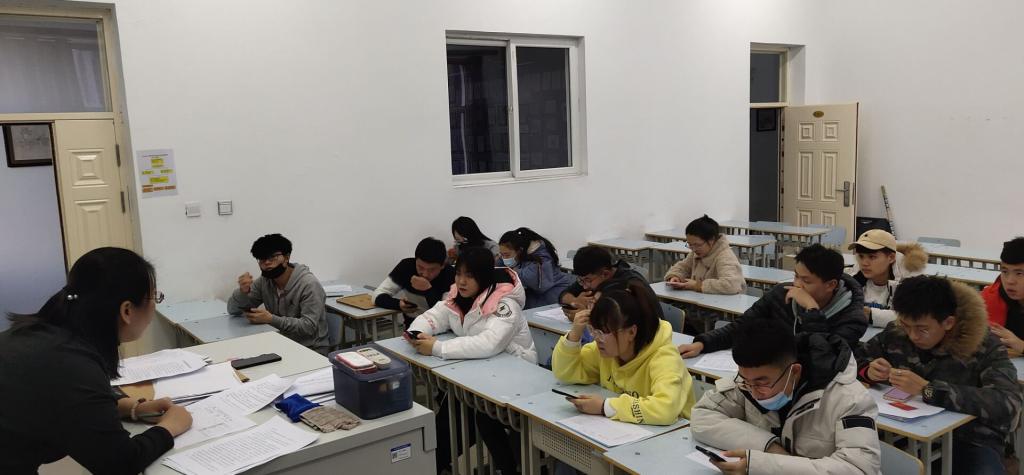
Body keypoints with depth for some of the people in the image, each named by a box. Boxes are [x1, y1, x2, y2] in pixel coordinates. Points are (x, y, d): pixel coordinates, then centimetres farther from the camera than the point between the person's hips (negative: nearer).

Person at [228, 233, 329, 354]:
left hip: (311, 349, -6)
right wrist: (243, 291, -17)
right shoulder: (264, 281, 2)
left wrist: (271, 319, -27)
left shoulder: (309, 284, -17)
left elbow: (309, 327, -23)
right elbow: (233, 310, 5)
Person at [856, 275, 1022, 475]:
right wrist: (868, 372, -15)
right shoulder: (896, 333, -3)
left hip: (970, 441, -2)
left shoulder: (984, 347, -14)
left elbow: (1008, 403, -28)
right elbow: (855, 360, 10)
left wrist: (927, 390, -34)